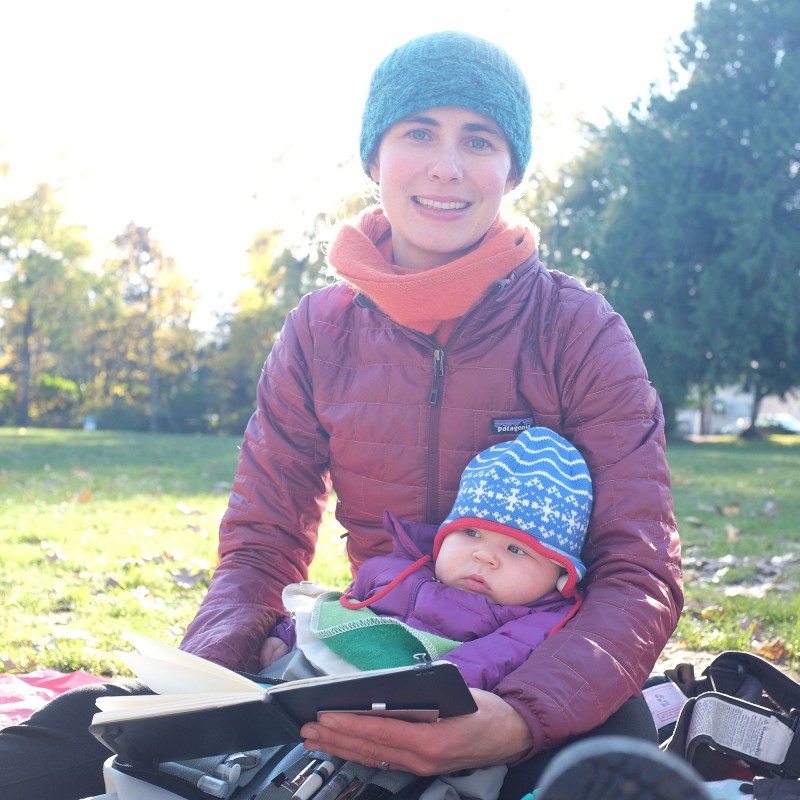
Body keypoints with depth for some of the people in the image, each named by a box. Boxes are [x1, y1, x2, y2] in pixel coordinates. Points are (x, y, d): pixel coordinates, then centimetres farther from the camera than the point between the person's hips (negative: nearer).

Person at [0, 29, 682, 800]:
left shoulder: (579, 331, -8)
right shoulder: (319, 334, 2)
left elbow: (639, 571, -15)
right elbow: (260, 546, 3)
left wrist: (520, 720, -35)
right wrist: (203, 677, -20)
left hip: (548, 673, -2)